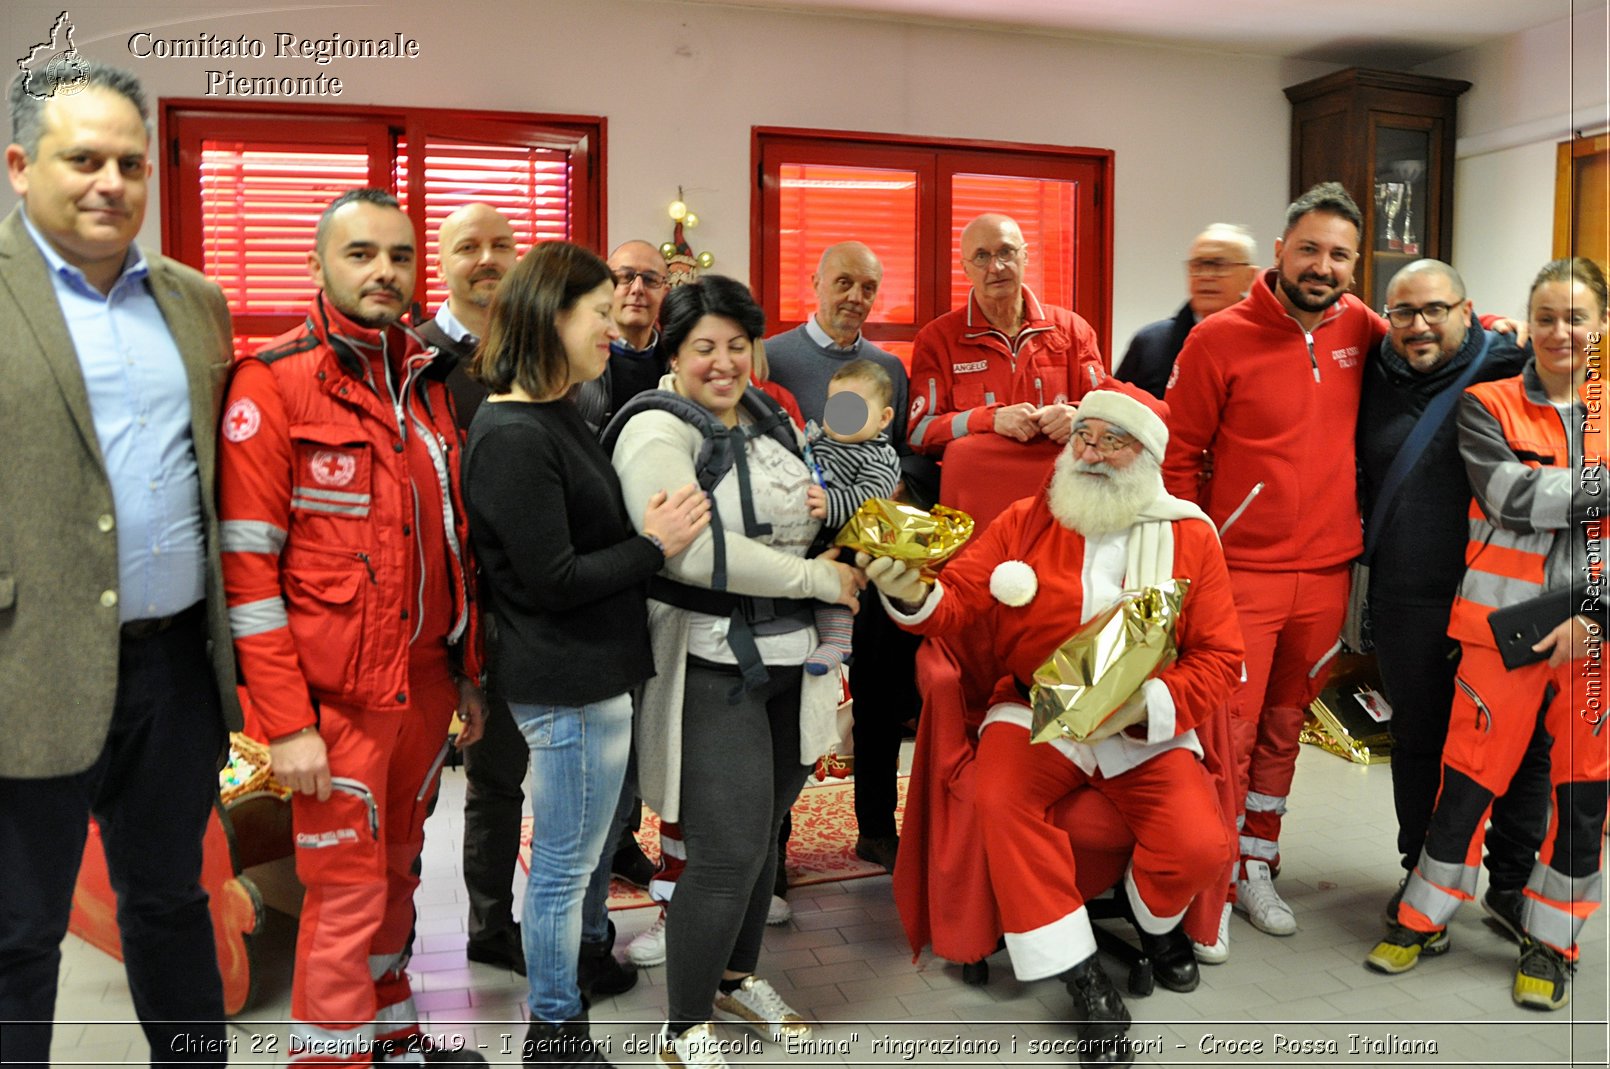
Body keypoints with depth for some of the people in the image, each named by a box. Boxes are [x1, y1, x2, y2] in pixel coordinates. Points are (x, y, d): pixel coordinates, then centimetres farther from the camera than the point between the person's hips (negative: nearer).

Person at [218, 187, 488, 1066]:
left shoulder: (428, 381, 10)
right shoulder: (273, 383, -9)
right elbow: (247, 565, -13)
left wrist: (468, 672, 14)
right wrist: (285, 722, -16)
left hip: (426, 681, 6)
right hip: (336, 695, -6)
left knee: (396, 869, 19)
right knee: (346, 894, 1)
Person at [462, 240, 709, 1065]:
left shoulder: (556, 416, 11)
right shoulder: (512, 438, -21)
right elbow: (551, 580, -21)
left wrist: (658, 527, 2)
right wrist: (654, 544, -15)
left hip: (587, 673, 10)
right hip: (568, 685, -10)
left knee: (571, 857, 22)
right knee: (563, 867, 6)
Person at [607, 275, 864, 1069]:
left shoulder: (763, 416, 11)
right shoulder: (657, 430, -14)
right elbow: (695, 550, -26)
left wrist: (813, 510, 1)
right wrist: (820, 578, -20)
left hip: (789, 659, 8)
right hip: (714, 668, -8)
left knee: (764, 829, 18)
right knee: (730, 852, -4)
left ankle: (737, 977, 40)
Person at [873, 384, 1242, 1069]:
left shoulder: (1189, 537, 3)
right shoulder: (1026, 523, 4)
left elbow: (1220, 658, 0)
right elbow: (960, 601, -4)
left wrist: (1147, 704, -18)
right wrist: (913, 593, -28)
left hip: (1147, 729, 1)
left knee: (1201, 847, -22)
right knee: (998, 797, -31)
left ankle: (1154, 917, 19)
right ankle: (1085, 981, -13)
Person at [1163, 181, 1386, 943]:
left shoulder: (1359, 328, 4)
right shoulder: (1219, 339, -9)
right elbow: (1178, 457, -5)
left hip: (1326, 574, 5)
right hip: (1239, 573, -4)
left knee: (1284, 728, 16)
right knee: (1227, 731, -3)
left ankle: (1256, 866, 31)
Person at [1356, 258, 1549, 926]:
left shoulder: (1510, 370, -4)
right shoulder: (1374, 379, 5)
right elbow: (1360, 483, 19)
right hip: (1408, 601, 2)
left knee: (1524, 743, 8)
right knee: (1419, 741, 13)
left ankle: (1511, 884, 27)